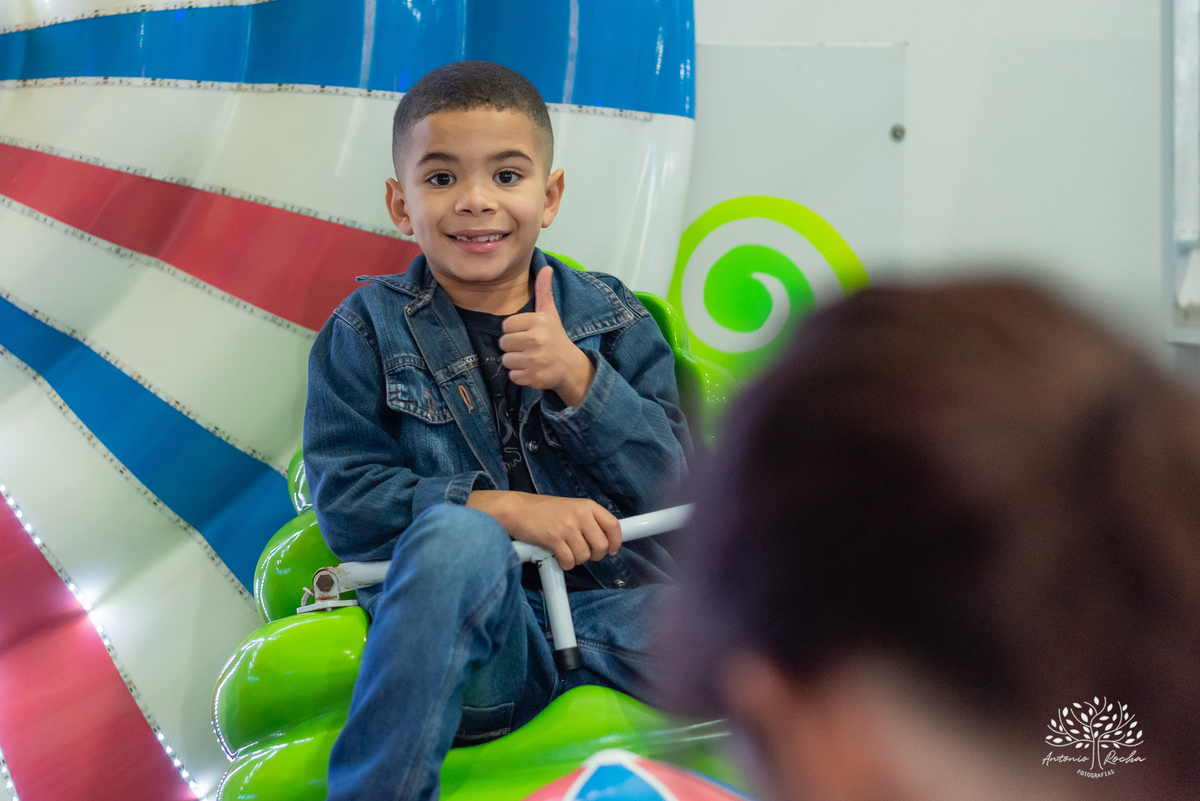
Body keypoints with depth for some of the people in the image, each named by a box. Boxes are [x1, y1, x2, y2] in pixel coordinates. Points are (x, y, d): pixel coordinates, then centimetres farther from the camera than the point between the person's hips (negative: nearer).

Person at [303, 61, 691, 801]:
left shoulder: (611, 316, 12)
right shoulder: (368, 330, 7)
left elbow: (672, 483, 5)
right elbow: (344, 500, -3)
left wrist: (577, 378, -10)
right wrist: (502, 509, -15)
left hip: (618, 605, 1)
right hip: (477, 632, -1)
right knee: (456, 533, -36)